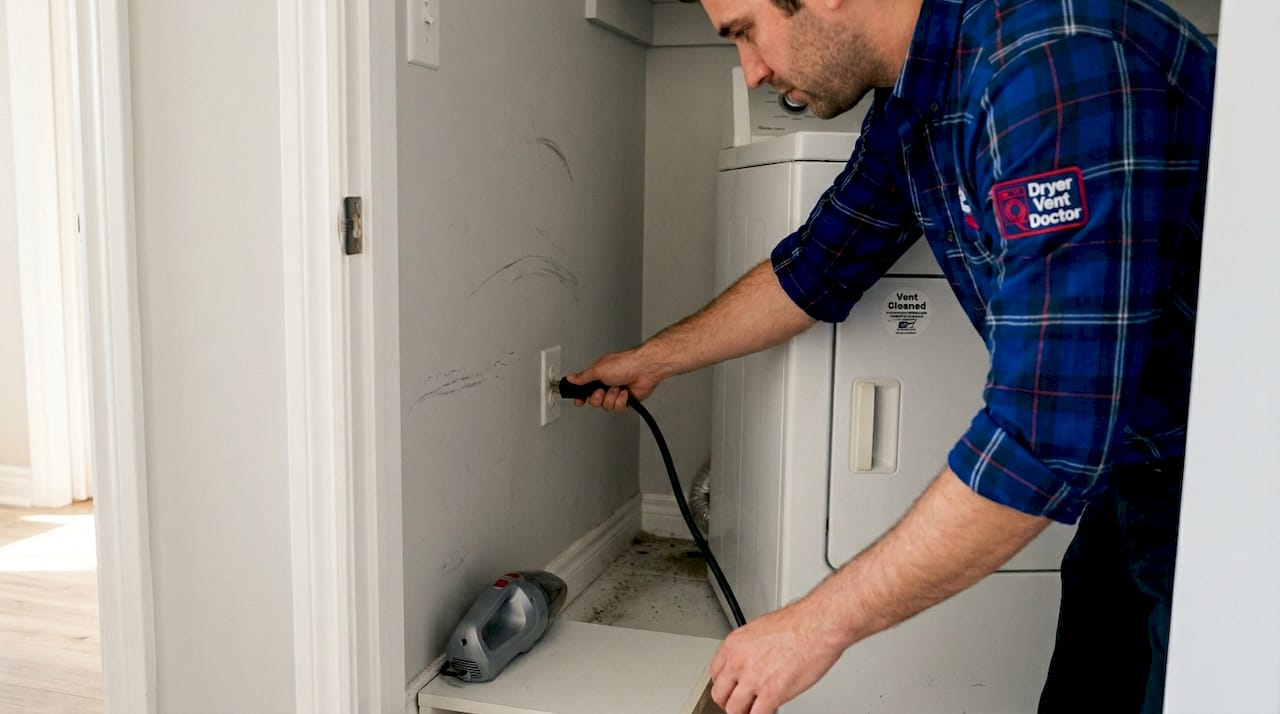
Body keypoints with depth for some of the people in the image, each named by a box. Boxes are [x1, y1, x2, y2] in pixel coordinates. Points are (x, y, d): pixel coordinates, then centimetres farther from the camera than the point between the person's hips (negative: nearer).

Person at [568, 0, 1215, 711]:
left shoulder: (1060, 66, -30)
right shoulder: (909, 102, -1)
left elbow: (1048, 438, -33)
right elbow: (817, 266, 13)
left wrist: (818, 625, -24)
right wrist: (652, 360, 21)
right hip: (1132, 481, 8)